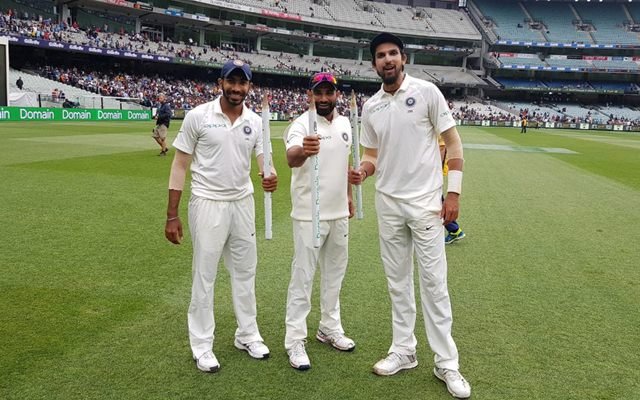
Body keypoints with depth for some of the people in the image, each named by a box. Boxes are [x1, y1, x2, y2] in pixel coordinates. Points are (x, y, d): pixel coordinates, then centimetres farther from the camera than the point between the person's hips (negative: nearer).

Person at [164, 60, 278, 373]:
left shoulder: (255, 122, 3)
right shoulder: (198, 116, -8)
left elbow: (263, 160, 3)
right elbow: (180, 164, -6)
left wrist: (270, 178, -24)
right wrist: (172, 215, -9)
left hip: (243, 203, 5)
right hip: (208, 204, -4)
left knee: (245, 271, 14)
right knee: (204, 275, 4)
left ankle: (247, 335, 31)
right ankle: (202, 346, 18)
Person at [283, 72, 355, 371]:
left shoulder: (345, 124, 7)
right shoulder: (302, 124, -15)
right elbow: (291, 158, -35)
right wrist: (303, 150, -57)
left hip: (339, 212, 7)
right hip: (309, 214, -7)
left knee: (335, 271, 16)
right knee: (303, 274, -1)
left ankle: (330, 327, 32)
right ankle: (295, 339, 10)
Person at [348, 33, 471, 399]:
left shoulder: (426, 91, -5)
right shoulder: (371, 107, 7)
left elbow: (453, 142, -4)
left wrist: (453, 193, -10)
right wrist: (362, 171, -11)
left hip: (425, 202, -4)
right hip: (388, 204, 5)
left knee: (434, 282, -1)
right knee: (398, 281, 12)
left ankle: (447, 363, 11)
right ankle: (404, 351, 26)